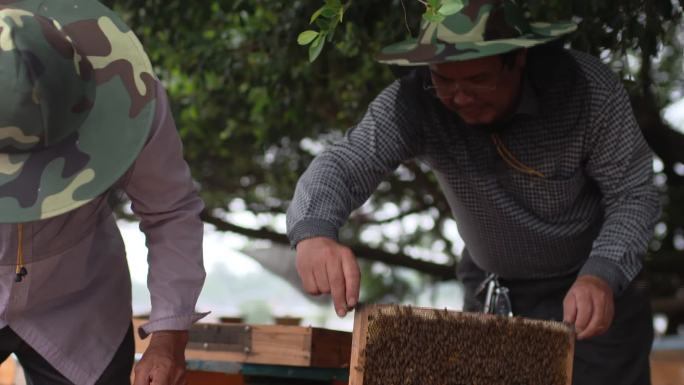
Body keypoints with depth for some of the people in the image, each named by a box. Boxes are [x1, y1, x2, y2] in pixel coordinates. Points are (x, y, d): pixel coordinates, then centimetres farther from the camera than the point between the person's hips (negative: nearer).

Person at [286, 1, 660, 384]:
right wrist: (313, 234, -58)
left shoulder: (589, 88, -27)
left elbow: (634, 194, -19)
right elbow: (345, 162, -36)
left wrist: (602, 277, -37)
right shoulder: (415, 102, -25)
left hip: (595, 286, -1)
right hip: (494, 290, 2)